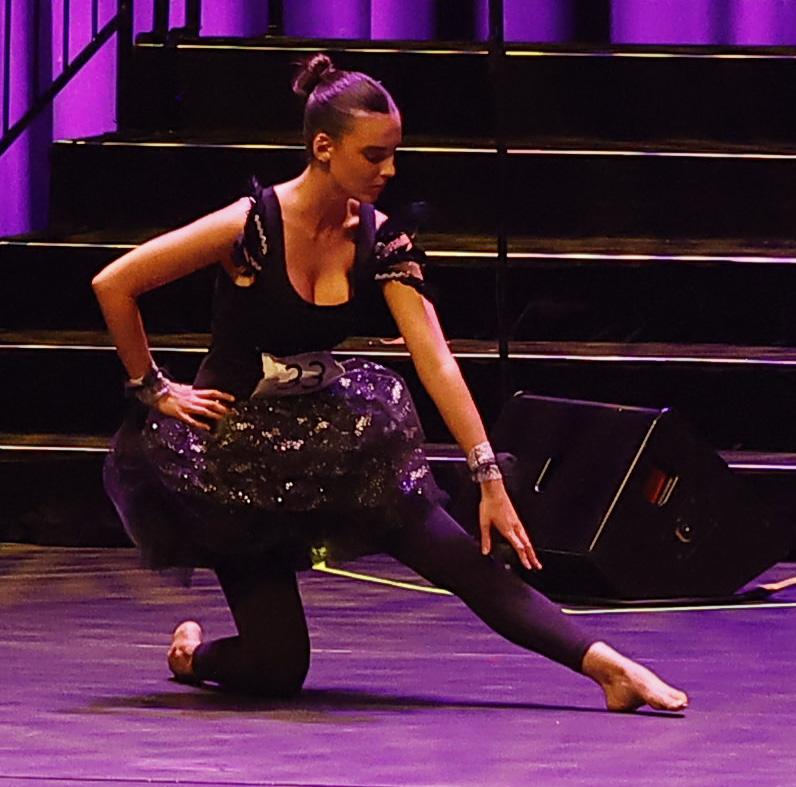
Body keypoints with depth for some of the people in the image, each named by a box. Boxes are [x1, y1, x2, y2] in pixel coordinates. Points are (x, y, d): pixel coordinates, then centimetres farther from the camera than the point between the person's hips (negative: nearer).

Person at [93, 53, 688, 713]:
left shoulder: (382, 244, -5)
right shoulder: (251, 227, -20)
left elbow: (437, 364, -11)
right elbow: (113, 286, -15)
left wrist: (490, 480, -17)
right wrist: (154, 390, -8)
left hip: (326, 443, 4)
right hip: (233, 452, -4)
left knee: (462, 554, -14)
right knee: (278, 669, -9)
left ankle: (605, 663, -18)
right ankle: (192, 653, 23)